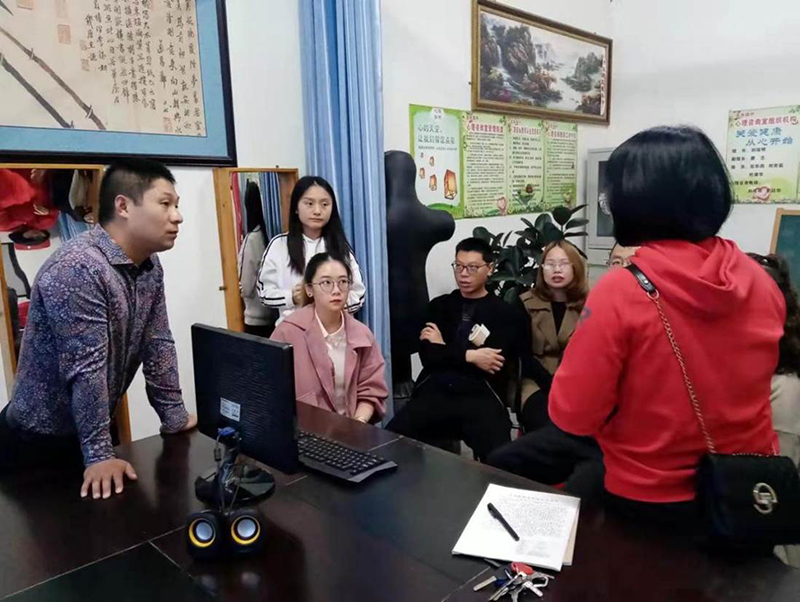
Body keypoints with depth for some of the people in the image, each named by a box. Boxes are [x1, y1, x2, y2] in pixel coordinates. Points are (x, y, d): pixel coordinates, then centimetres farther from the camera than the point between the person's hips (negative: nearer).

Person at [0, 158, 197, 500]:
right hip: (36, 442, -8)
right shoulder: (77, 269, -28)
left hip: (90, 431, 8)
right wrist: (98, 455, -24)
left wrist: (175, 418, 3)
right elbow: (86, 369, -28)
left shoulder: (149, 266, -2)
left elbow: (158, 346, 3)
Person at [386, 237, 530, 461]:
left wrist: (444, 349, 6)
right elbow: (428, 357, 6)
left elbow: (496, 367, -2)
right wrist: (469, 355, -7)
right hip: (434, 392, 2)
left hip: (482, 396, -2)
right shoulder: (438, 306, 19)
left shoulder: (507, 314, 10)